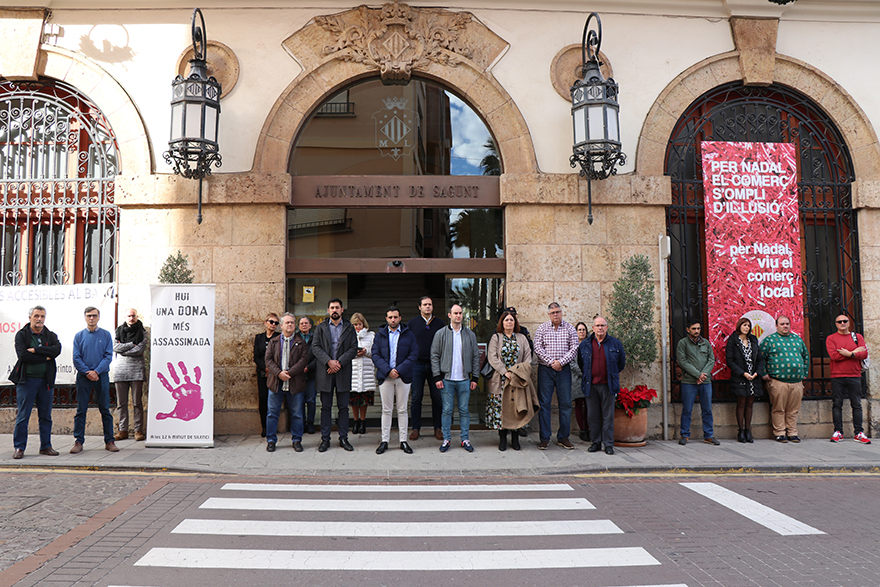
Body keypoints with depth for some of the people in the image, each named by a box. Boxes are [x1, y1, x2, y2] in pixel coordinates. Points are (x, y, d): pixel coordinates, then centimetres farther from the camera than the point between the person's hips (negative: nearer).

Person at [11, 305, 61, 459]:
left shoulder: (51, 336, 10)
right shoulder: (21, 335, 1)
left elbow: (57, 350, -10)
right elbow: (23, 355, -13)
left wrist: (35, 350, -15)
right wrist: (45, 357, -9)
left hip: (46, 380, 3)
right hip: (26, 380, -3)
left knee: (46, 416, 8)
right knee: (23, 416, -1)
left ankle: (46, 446, 16)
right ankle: (19, 447, 8)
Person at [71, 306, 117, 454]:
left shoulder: (106, 335, 5)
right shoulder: (79, 336, 7)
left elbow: (108, 356, 0)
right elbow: (76, 358, 2)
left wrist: (96, 371, -13)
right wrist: (87, 372, -11)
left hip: (102, 376, 0)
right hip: (83, 376, 0)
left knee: (105, 409, 3)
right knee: (81, 410, 2)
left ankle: (109, 441, 9)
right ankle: (78, 441, 9)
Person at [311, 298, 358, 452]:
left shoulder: (350, 328, 9)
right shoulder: (320, 328, 9)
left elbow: (353, 348, 0)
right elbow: (315, 347, -1)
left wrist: (339, 362, -12)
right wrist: (329, 361, -14)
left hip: (343, 372, 0)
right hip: (325, 372, 0)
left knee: (343, 407, 4)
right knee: (326, 407, 5)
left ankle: (343, 438, 13)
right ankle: (325, 439, 12)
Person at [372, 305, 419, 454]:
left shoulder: (409, 334, 4)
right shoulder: (380, 335, 7)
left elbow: (414, 355, -2)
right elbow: (375, 355, 0)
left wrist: (399, 370, -13)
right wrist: (388, 370, -13)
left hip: (403, 377, 0)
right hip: (385, 377, 1)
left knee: (402, 410, 5)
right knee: (386, 410, 4)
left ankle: (403, 441, 12)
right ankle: (384, 441, 12)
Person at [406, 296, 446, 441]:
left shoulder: (440, 323, 6)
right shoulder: (412, 323, 6)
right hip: (417, 364, 0)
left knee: (437, 397, 3)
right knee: (416, 397, 2)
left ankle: (437, 428, 15)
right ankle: (416, 428, 13)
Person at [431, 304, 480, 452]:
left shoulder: (470, 334, 7)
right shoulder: (441, 334, 2)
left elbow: (475, 357, 9)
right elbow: (434, 356, 1)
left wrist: (475, 378, 4)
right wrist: (437, 377, -6)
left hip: (464, 379, 2)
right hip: (447, 379, -1)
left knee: (464, 410, 6)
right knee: (447, 410, 3)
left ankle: (465, 439, 16)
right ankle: (447, 439, 14)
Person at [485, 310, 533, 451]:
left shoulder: (522, 338, 12)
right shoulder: (496, 338, 4)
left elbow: (527, 357, 7)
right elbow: (492, 357, -6)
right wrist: (505, 372, -15)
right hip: (500, 380, -1)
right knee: (500, 407, -2)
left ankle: (515, 438, 11)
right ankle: (502, 438, 9)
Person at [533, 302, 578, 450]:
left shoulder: (570, 329, 5)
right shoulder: (541, 329, 4)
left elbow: (574, 349, -2)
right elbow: (538, 349, -3)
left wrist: (561, 362, -13)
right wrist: (551, 362, -13)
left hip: (564, 370, 1)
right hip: (545, 370, -1)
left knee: (565, 403, 3)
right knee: (544, 403, 0)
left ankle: (563, 437, 14)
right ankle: (545, 438, 7)